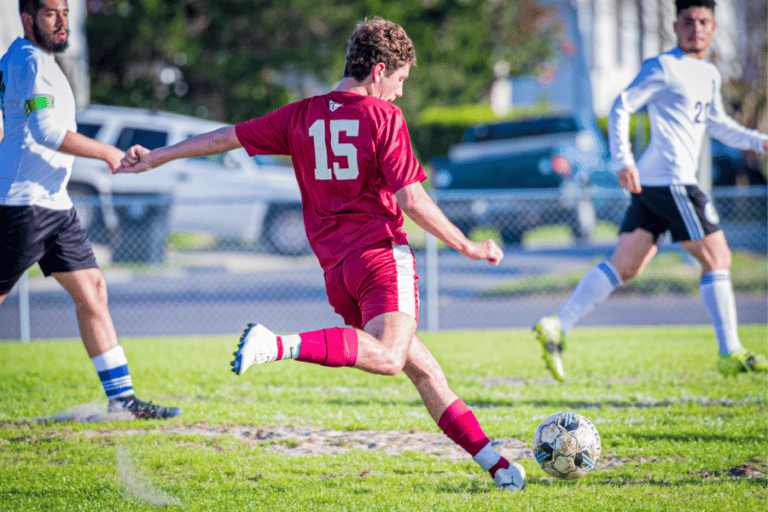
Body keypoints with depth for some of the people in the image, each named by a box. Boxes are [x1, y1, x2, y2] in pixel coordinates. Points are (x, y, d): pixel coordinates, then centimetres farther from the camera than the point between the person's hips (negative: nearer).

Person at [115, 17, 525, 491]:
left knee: (423, 369, 10)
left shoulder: (302, 116, 14)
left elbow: (225, 137, 22)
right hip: (382, 253, -7)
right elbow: (412, 200, -7)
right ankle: (279, 345, -41)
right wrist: (467, 247, 3)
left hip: (336, 268, 7)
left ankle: (493, 460, 8)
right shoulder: (383, 116, -1)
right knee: (388, 356, -29)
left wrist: (155, 158, 33)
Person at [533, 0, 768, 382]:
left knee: (624, 266, 5)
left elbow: (717, 125, 32)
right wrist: (623, 161, -19)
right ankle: (731, 355, 1)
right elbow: (621, 108, -9)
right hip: (669, 179, -9)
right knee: (717, 258, -3)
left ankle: (557, 327, 1)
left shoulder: (710, 76, 21)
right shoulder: (664, 67, -7)